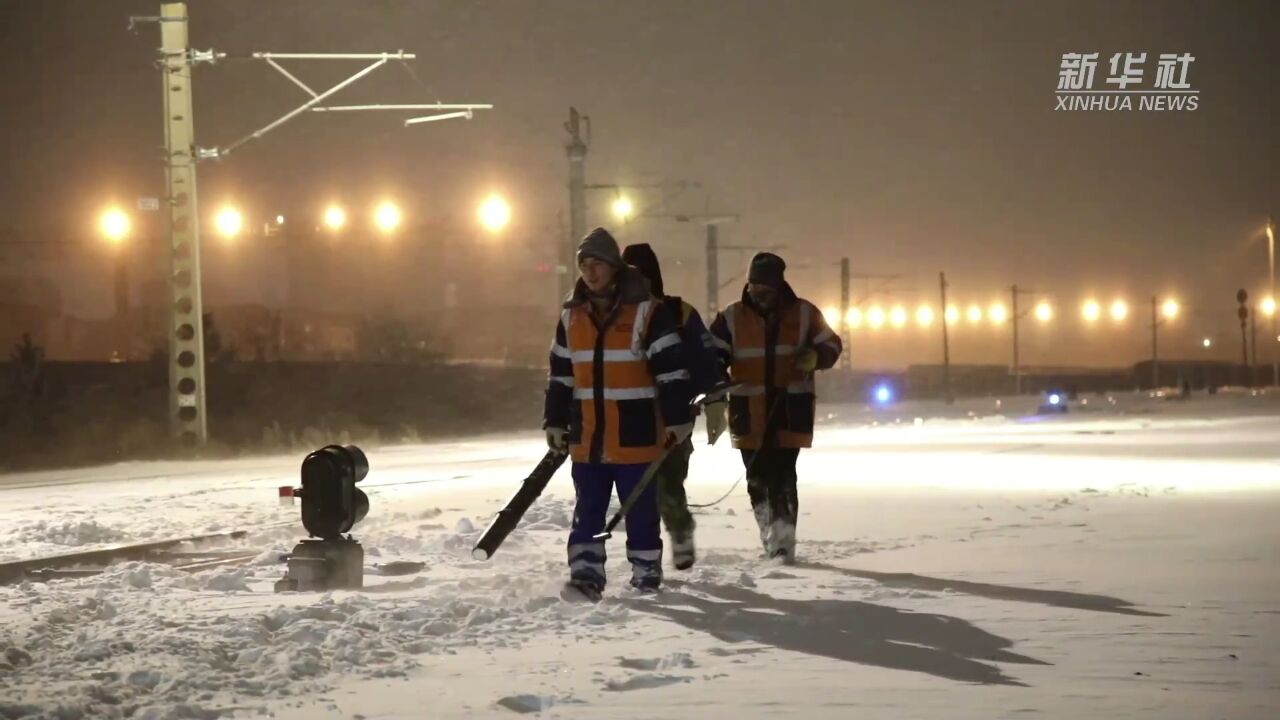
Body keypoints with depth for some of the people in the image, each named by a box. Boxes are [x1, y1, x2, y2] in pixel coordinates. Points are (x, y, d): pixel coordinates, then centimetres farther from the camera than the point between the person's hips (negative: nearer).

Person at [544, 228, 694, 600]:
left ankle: (646, 573, 16)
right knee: (587, 510, 2)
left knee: (641, 509, 4)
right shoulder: (572, 315, 9)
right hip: (587, 437, 4)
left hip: (635, 435, -4)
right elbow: (561, 375, 16)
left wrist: (678, 420, -10)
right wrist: (555, 422, 13)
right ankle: (585, 575, 2)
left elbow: (672, 370, -8)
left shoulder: (647, 311, -8)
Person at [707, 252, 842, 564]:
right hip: (749, 412, 2)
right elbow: (713, 359, 4)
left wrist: (815, 356, -12)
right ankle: (769, 529, 23)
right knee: (757, 477, 4)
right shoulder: (732, 318, 3)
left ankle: (783, 538, -3)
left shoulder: (804, 313, 3)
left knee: (782, 476, -10)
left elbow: (831, 345, 11)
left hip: (790, 409, -1)